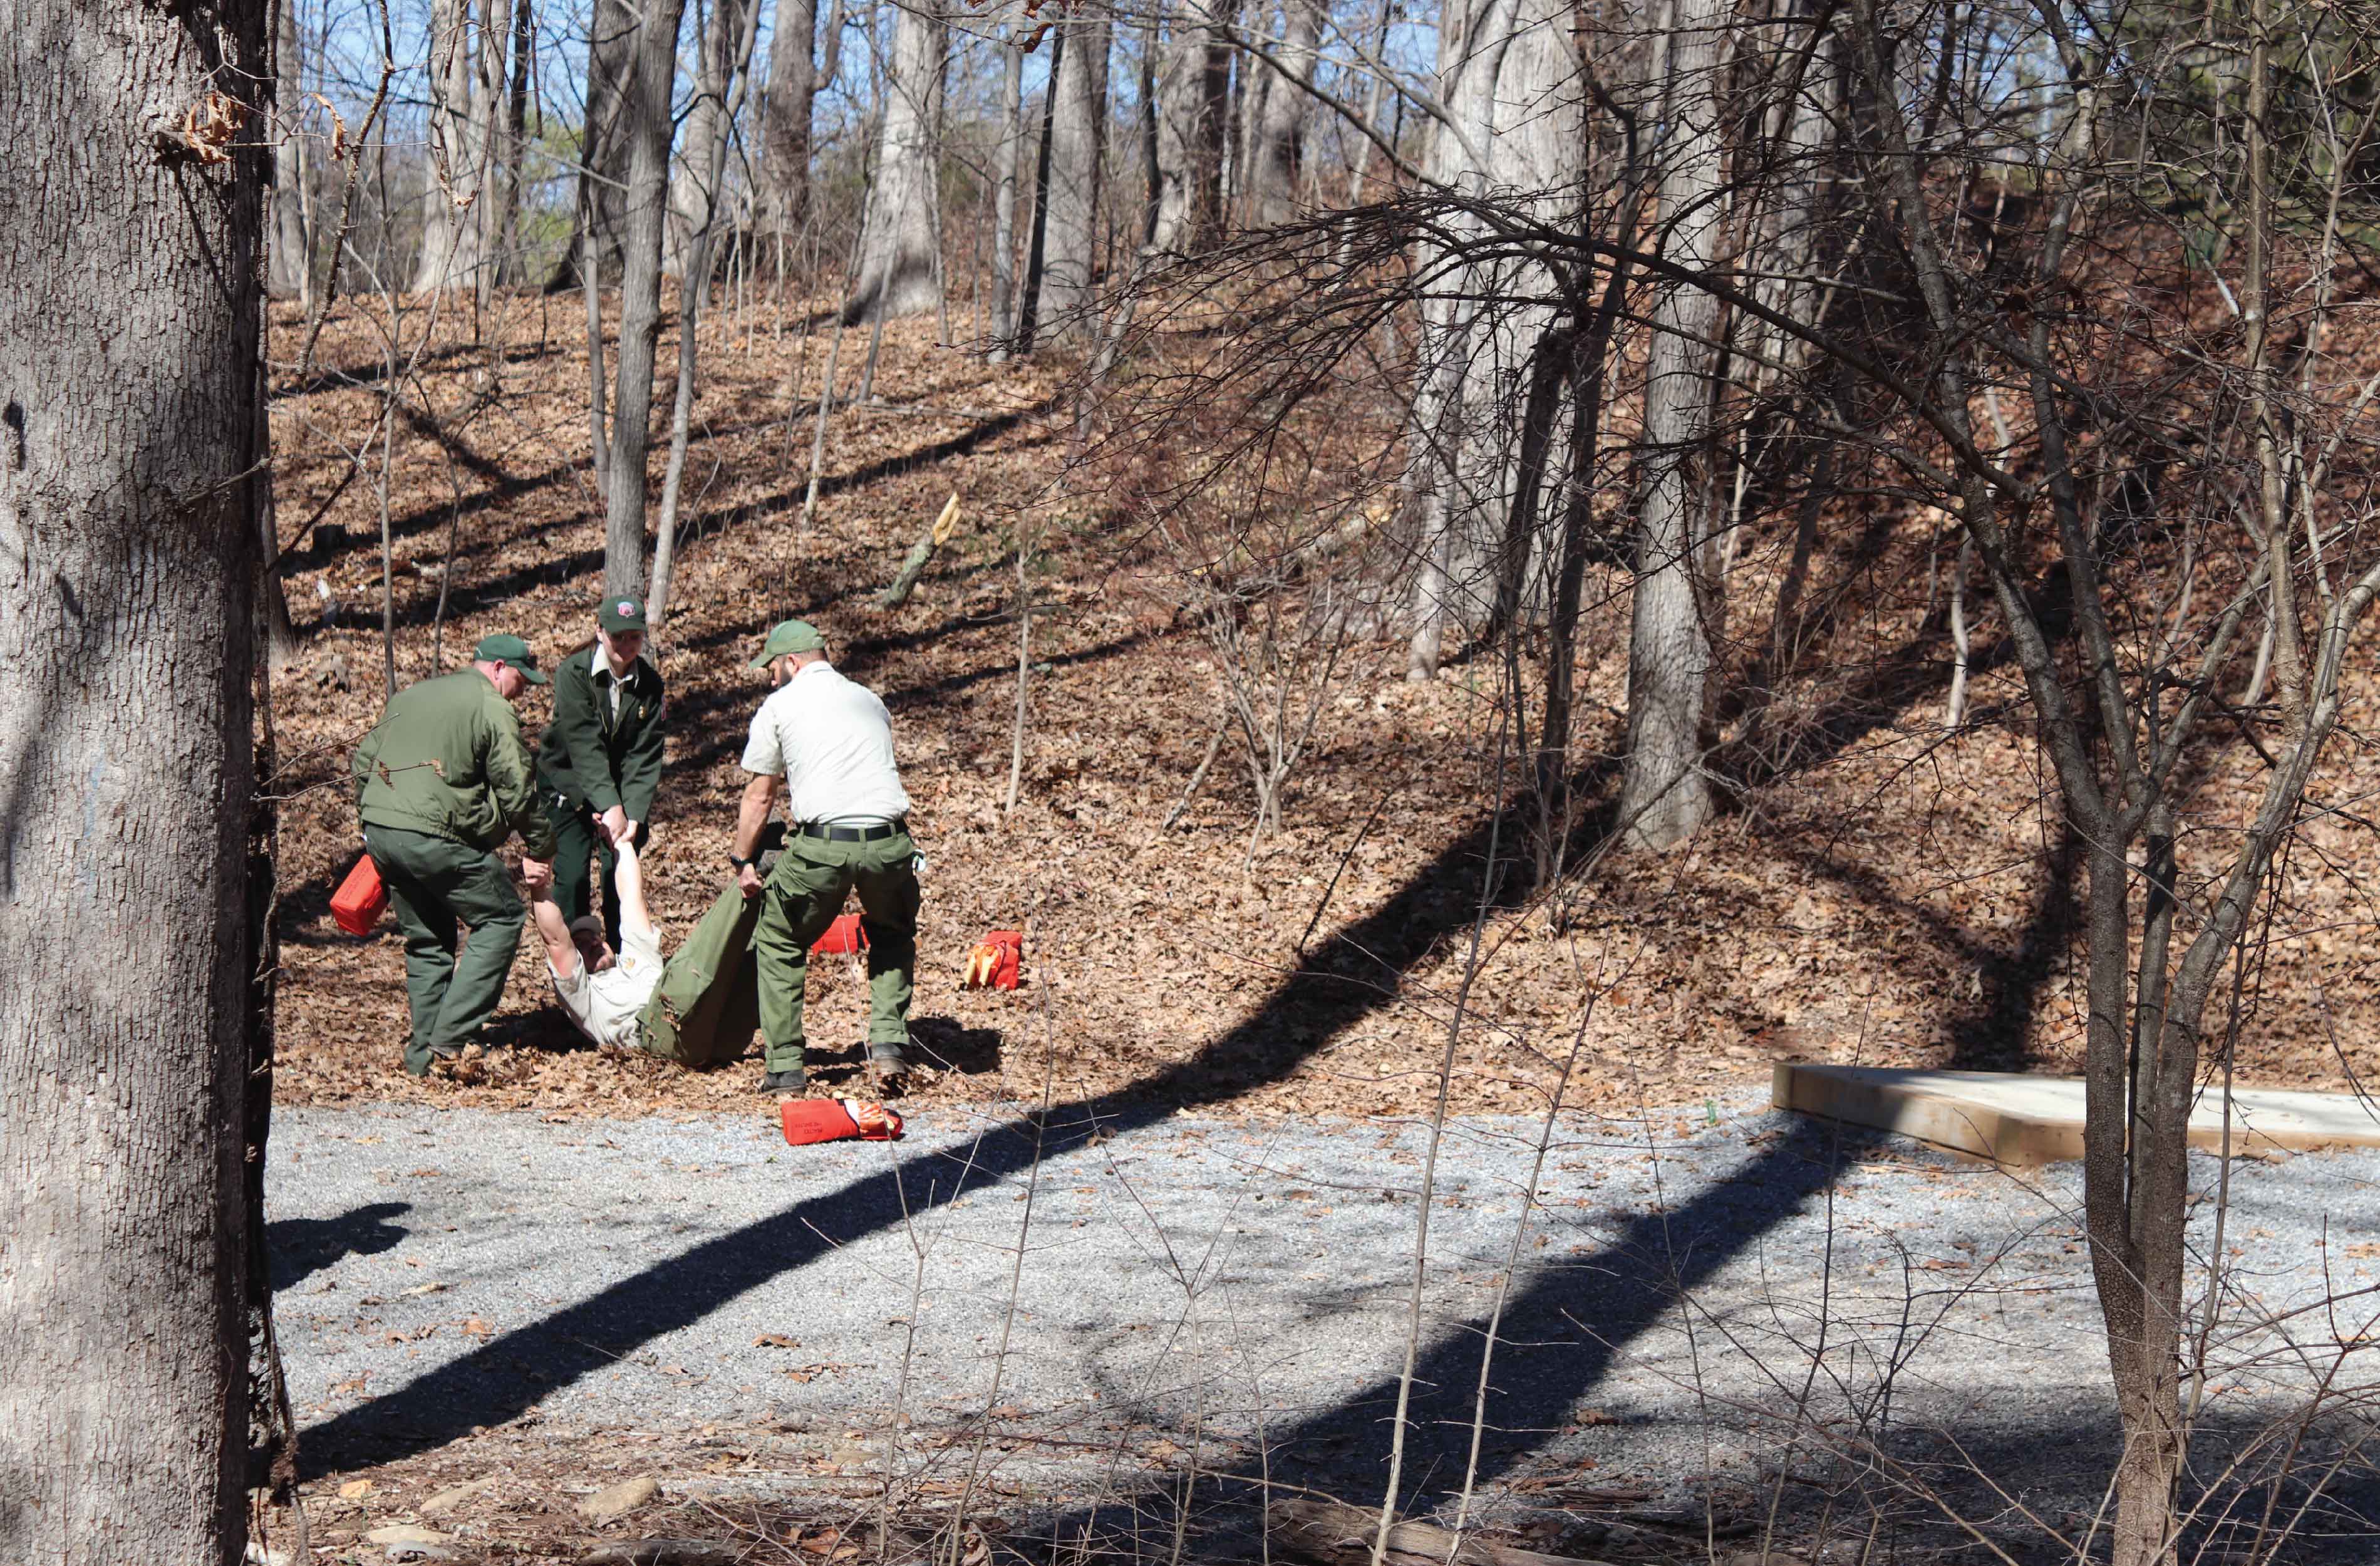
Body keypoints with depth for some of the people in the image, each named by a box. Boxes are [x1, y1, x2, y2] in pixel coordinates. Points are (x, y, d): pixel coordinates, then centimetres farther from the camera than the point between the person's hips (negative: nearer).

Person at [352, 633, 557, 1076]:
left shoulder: (408, 697, 22)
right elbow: (517, 788, -6)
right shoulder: (493, 709, -3)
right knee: (501, 918, 3)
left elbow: (363, 762, 24)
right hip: (433, 836, -8)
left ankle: (424, 1056, 18)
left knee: (427, 940, 19)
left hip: (379, 834, 8)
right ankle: (450, 1037, -5)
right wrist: (539, 848, 4)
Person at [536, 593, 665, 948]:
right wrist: (611, 808, -40)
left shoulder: (649, 683, -9)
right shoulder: (574, 673, -20)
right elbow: (584, 746, -30)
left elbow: (645, 756, -13)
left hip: (621, 790, 3)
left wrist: (633, 815, -27)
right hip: (568, 786, -3)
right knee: (572, 873, -12)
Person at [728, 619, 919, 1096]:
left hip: (822, 846, -3)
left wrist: (742, 861, 24)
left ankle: (785, 1066, 14)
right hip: (889, 841, 4)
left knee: (780, 942, 18)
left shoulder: (779, 706, 11)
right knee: (893, 937, 29)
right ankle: (889, 1042, 12)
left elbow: (759, 796, 13)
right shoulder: (869, 700, 24)